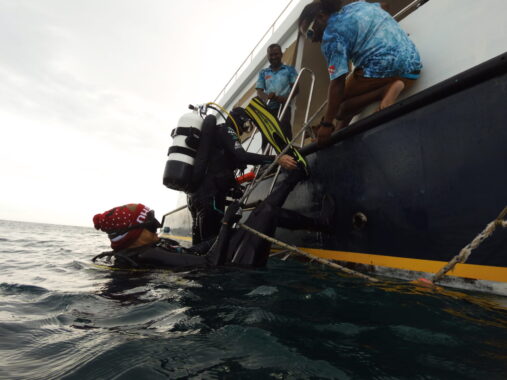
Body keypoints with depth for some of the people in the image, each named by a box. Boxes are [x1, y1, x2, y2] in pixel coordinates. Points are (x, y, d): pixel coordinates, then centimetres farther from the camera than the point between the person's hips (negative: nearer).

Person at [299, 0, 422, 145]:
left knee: (339, 106, 1)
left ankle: (385, 91, -16)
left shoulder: (332, 35, -6)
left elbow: (337, 82, -15)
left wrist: (327, 124, -15)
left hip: (383, 67, -9)